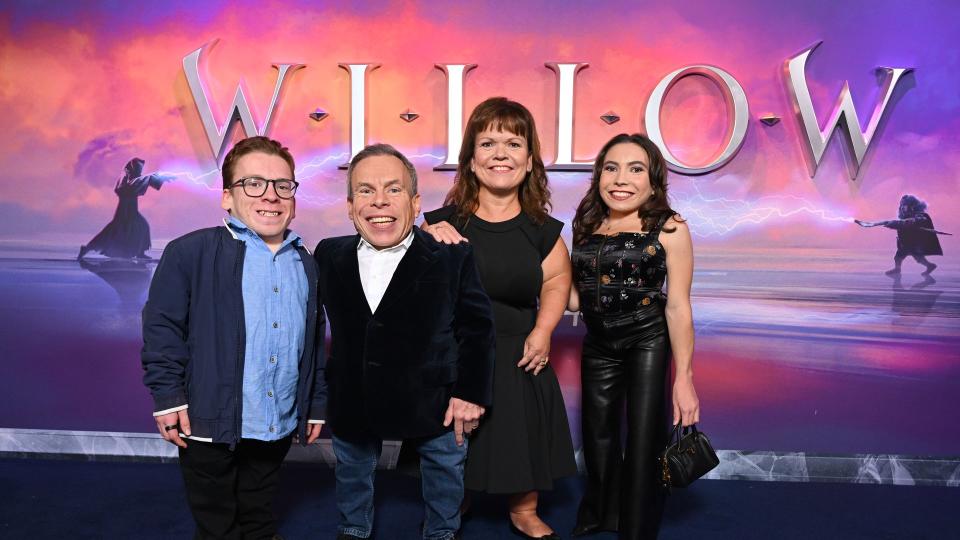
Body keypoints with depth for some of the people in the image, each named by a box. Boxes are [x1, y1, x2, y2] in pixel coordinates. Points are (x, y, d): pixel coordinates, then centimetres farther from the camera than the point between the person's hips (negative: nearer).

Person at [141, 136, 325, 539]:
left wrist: (315, 406, 14)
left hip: (279, 428, 4)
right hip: (210, 427, -4)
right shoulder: (190, 253, -10)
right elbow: (161, 326, -8)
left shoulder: (306, 265, 7)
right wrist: (168, 395, -11)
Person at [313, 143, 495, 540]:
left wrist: (471, 392, -11)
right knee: (352, 473, 25)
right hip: (352, 400, 3)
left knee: (445, 469, 21)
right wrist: (318, 384, 9)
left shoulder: (453, 257, -15)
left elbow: (477, 326, -8)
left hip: (432, 399, -2)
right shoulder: (329, 256, -6)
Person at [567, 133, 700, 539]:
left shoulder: (668, 228, -12)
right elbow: (575, 297, 9)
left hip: (649, 342, -5)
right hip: (598, 344, 5)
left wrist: (683, 377, -14)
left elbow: (678, 306, -13)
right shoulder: (585, 227, 3)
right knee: (598, 438, 20)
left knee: (643, 440, 4)